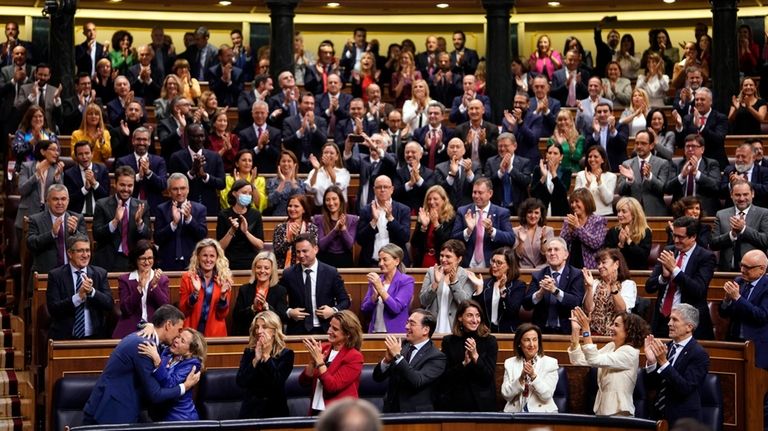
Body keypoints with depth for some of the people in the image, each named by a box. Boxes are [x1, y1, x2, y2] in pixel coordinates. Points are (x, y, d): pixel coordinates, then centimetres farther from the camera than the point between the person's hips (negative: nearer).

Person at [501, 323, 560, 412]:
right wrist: (521, 378, -12)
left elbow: (547, 396, -5)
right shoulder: (510, 363, 10)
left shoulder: (550, 363, 3)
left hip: (542, 412, -2)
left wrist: (533, 376, -16)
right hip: (515, 411, 2)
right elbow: (506, 395, 2)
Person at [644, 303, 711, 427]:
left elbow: (685, 388, -23)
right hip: (658, 416, 5)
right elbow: (650, 385, 4)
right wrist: (651, 361, -13)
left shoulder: (699, 354, -13)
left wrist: (664, 362, -29)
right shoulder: (666, 347, 4)